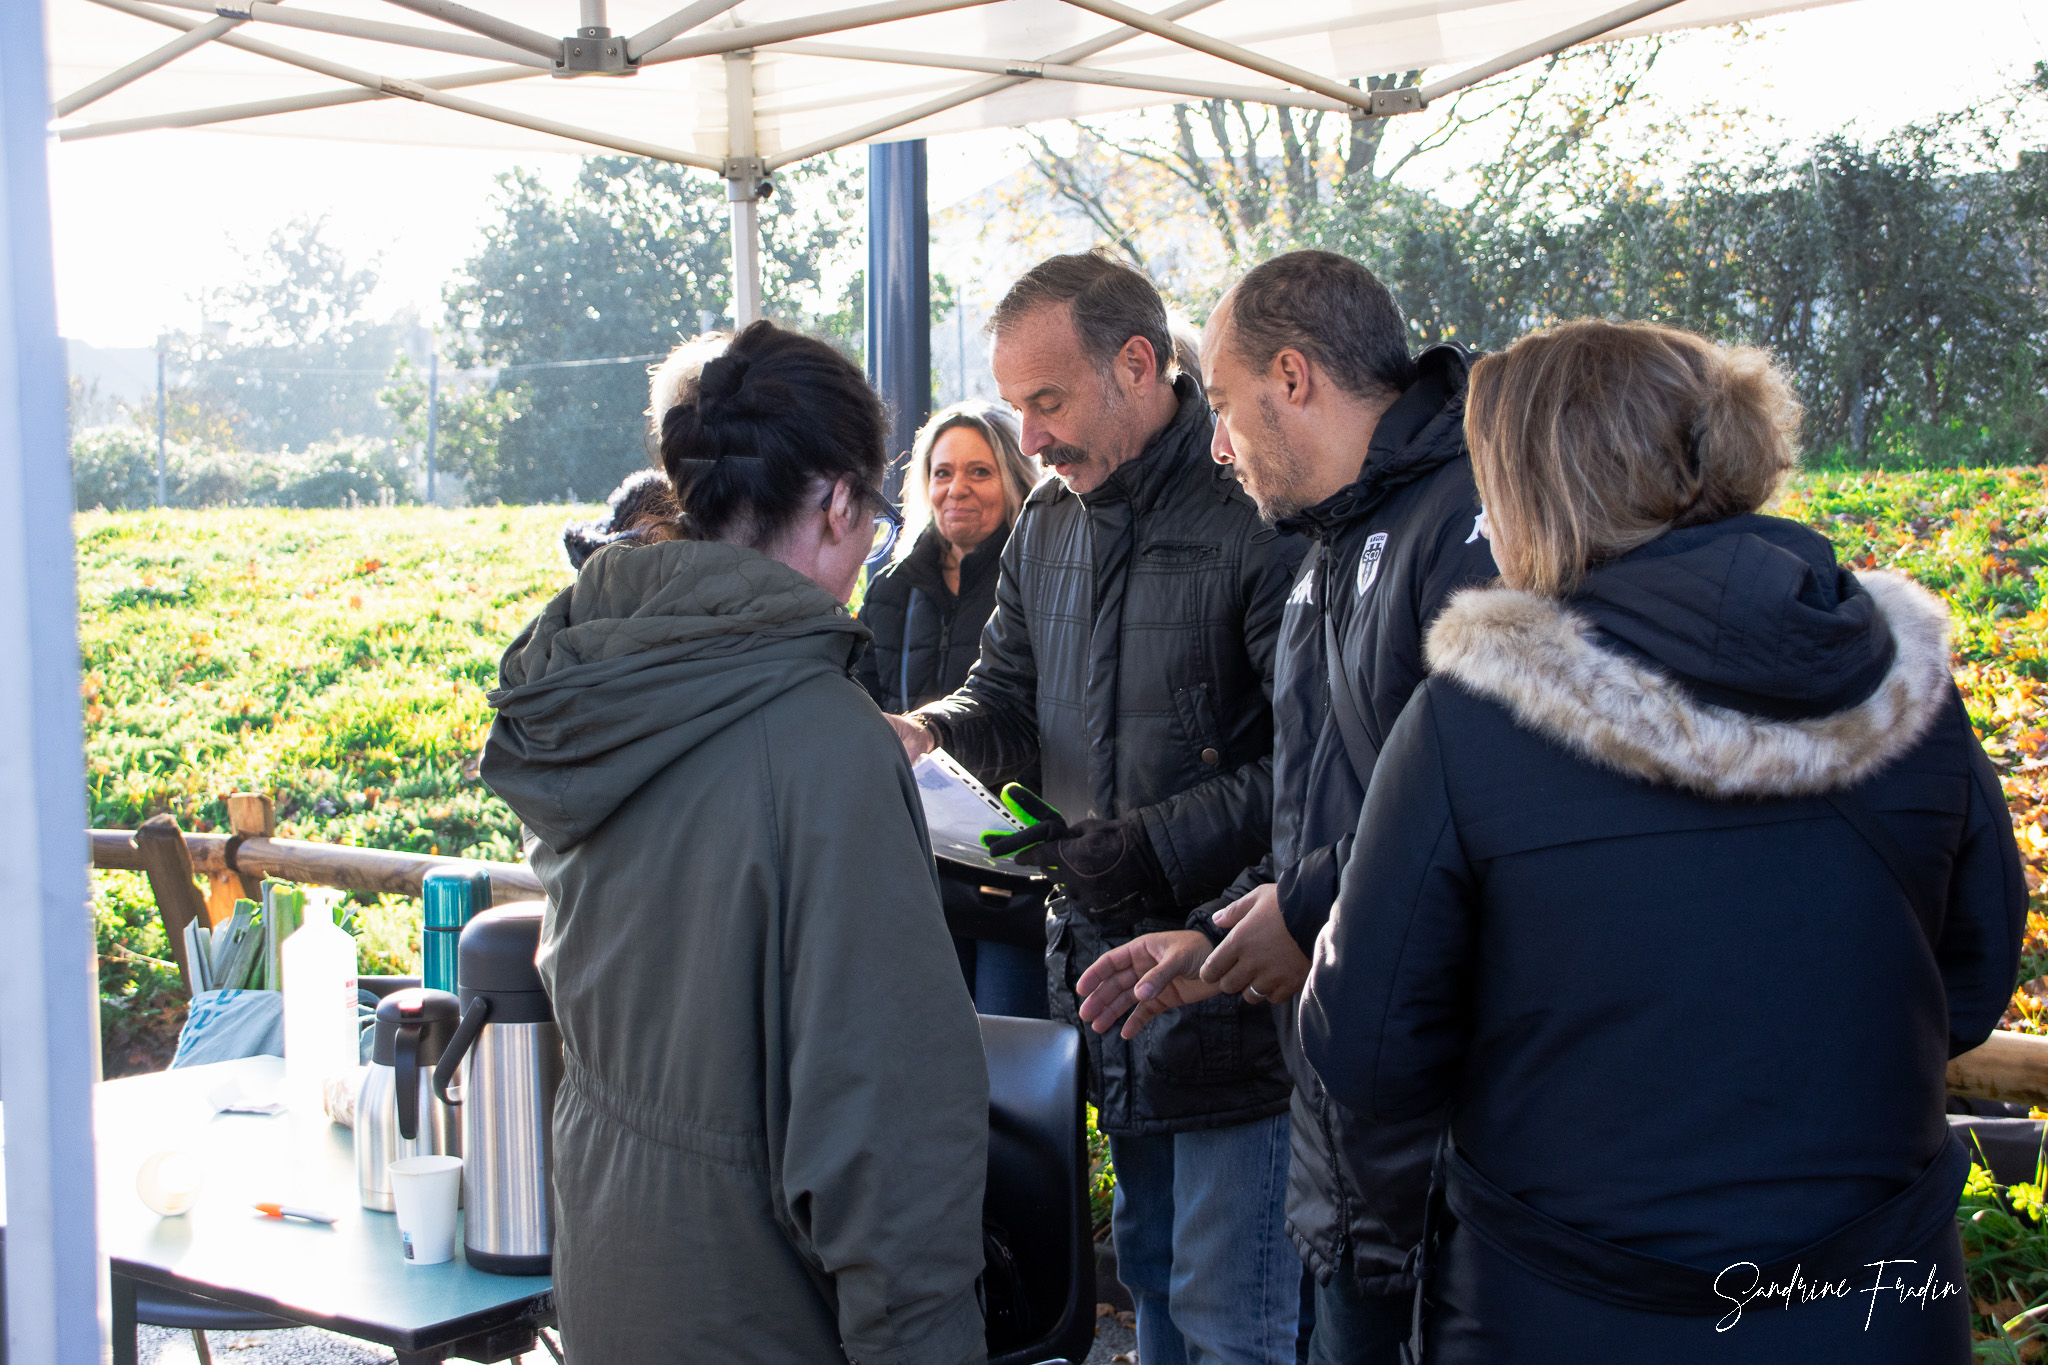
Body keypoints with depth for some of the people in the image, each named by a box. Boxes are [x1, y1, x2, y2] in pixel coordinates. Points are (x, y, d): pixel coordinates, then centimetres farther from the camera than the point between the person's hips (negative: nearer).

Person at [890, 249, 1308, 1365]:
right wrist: (931, 731, -2)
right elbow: (1010, 691, 20)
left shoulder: (1258, 519, -17)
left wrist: (1158, 847, -22)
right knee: (1148, 1262, 21)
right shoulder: (1046, 525, 10)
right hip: (1105, 952, 8)